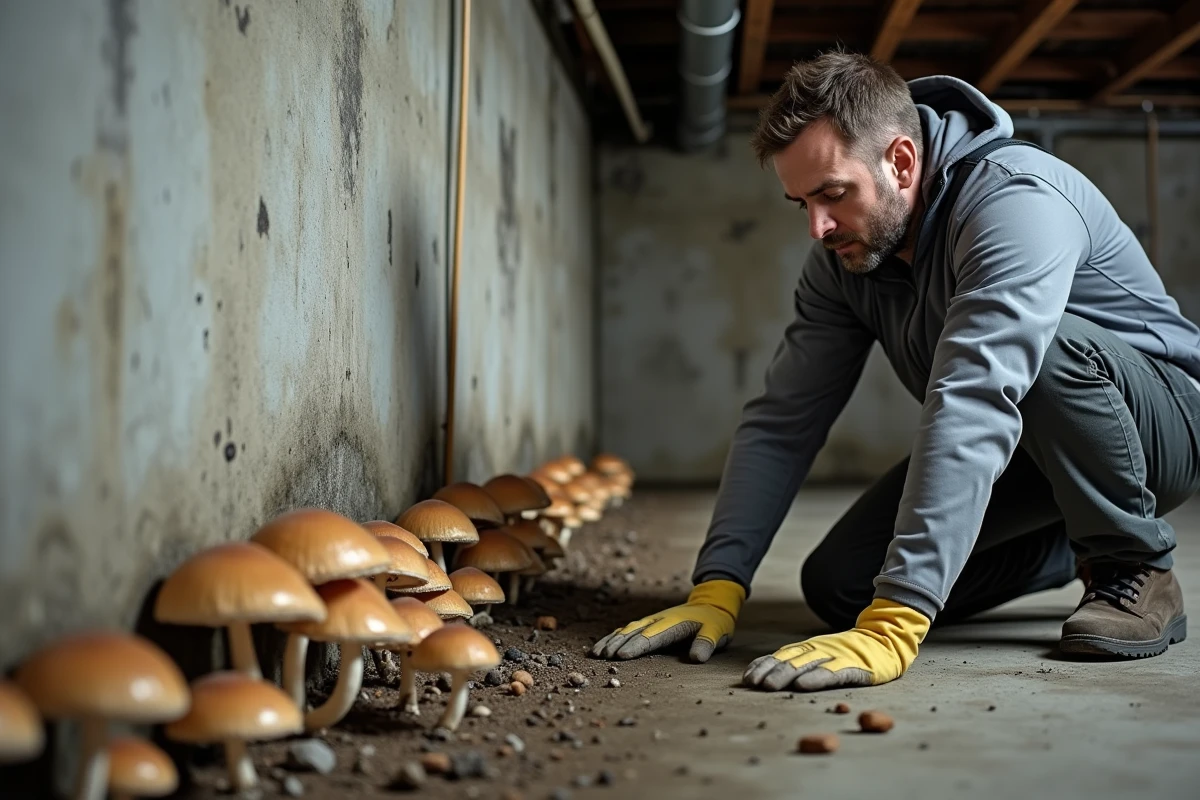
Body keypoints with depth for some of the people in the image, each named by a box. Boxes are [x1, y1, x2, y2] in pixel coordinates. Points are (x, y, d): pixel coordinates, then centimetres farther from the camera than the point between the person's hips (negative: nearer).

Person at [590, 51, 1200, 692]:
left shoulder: (1017, 201, -32)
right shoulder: (842, 257, -7)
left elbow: (971, 407, -44)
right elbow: (782, 421, -9)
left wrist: (892, 626, -51)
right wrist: (717, 588, -22)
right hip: (1011, 452, 7)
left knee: (1048, 347, -38)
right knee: (836, 586, -6)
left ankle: (1135, 567, -12)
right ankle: (1070, 551, 16)